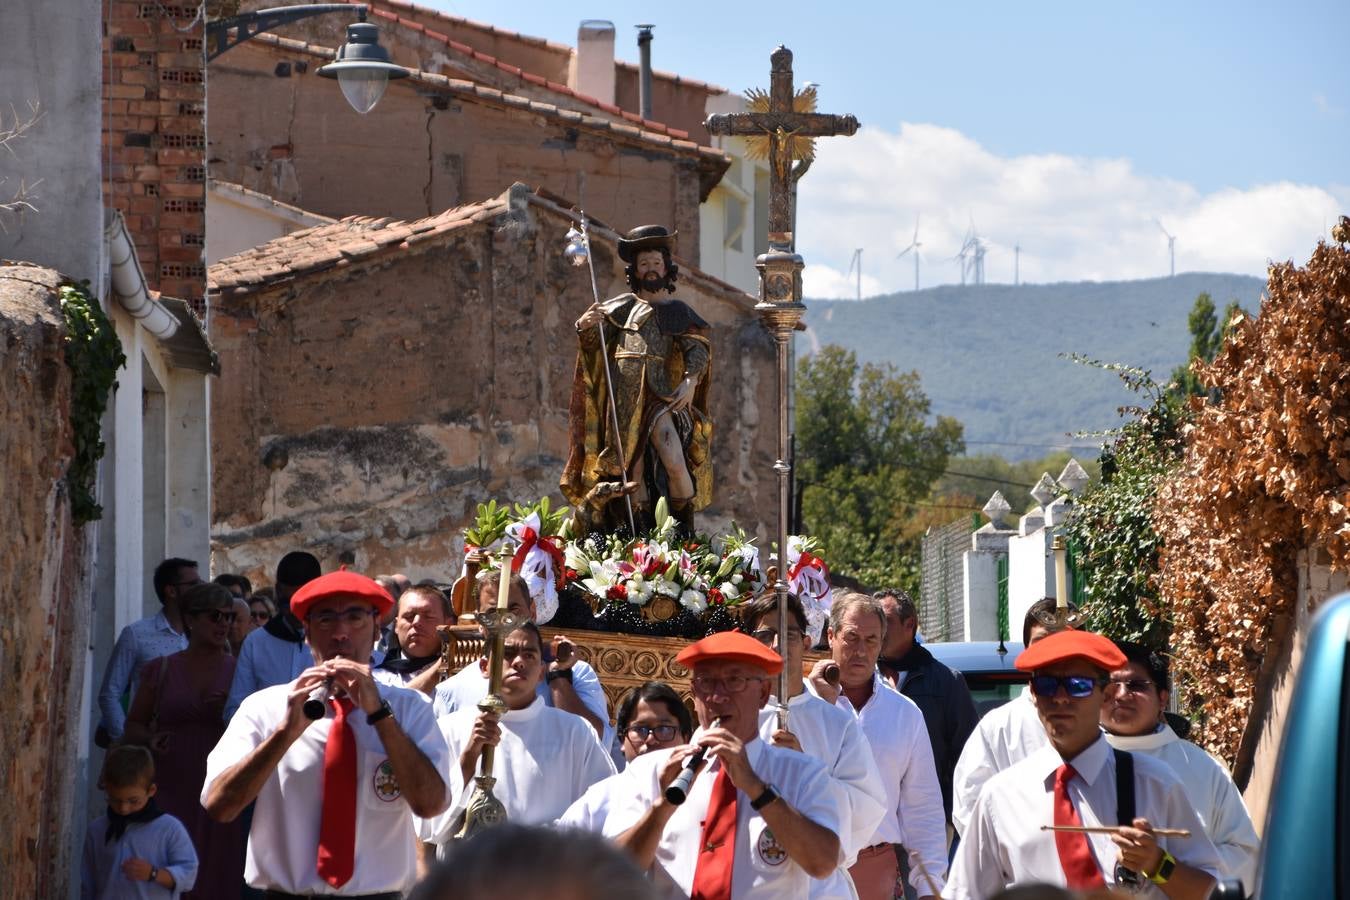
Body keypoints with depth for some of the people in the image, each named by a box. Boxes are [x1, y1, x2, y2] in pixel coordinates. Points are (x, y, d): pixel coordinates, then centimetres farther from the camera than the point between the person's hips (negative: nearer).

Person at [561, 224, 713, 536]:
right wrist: (584, 325, -15)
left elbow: (698, 347, 1)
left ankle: (685, 531, -5)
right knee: (633, 473, 1)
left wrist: (691, 380, -18)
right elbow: (592, 342, 10)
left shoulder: (678, 311, 14)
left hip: (658, 395, -2)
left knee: (675, 463, -19)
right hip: (623, 399, 2)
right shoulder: (623, 307, 17)